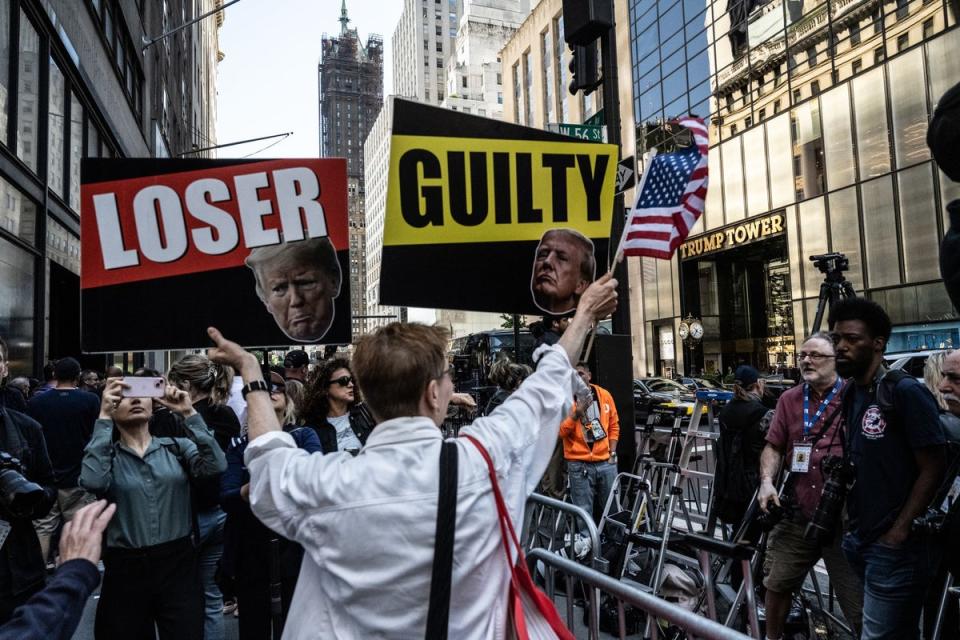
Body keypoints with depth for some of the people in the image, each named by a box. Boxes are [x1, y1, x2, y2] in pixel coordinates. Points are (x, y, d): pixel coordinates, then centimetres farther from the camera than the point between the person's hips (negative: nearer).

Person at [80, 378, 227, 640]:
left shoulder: (177, 447, 3)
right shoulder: (106, 455, 3)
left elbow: (216, 466, -15)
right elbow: (92, 482, -20)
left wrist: (189, 413, -17)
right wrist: (104, 417, -17)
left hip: (178, 566, 0)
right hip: (125, 570, 0)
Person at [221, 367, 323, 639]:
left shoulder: (305, 435, 3)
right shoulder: (239, 444, 4)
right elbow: (225, 499, -5)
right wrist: (250, 489, -26)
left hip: (296, 545, -1)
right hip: (251, 549, 1)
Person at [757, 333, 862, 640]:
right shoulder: (789, 399, 8)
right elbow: (773, 446, 9)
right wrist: (767, 481, -6)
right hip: (798, 515, 4)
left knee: (858, 601, 2)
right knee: (776, 582, 15)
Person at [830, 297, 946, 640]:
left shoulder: (906, 392, -16)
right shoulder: (850, 394, 7)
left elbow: (933, 469, -17)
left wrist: (897, 535, -17)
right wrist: (853, 522, 11)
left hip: (895, 547, -7)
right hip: (859, 540, 7)